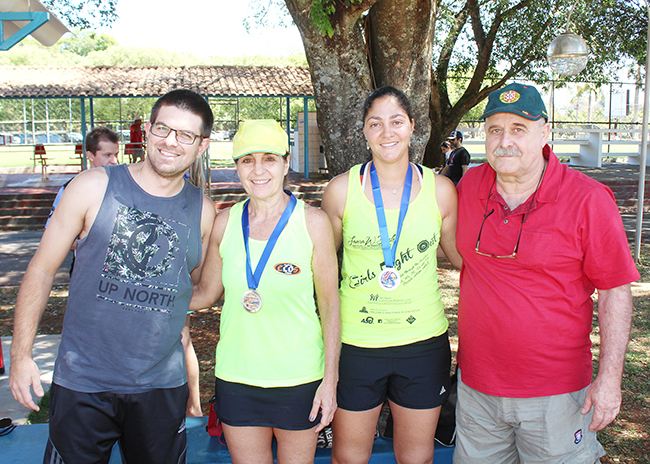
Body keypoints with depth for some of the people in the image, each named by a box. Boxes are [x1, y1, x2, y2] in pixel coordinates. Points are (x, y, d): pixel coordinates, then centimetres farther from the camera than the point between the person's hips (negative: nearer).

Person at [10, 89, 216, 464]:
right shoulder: (93, 188, -5)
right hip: (83, 382, -2)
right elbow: (41, 270, -1)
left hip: (163, 387, 2)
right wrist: (21, 354, -4)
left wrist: (182, 327, 5)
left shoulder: (203, 212, 2)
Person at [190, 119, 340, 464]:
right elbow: (205, 293, 9)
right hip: (236, 378, 2)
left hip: (299, 379, -2)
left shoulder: (312, 222, -8)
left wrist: (330, 379, -6)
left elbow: (329, 302, -4)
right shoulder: (225, 223, -1)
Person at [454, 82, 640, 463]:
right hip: (477, 387, 4)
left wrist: (610, 378, -11)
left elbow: (616, 290, -8)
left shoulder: (588, 199, -11)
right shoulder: (469, 187, -1)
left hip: (556, 393, -3)